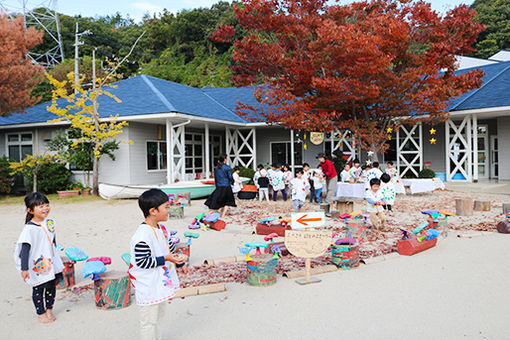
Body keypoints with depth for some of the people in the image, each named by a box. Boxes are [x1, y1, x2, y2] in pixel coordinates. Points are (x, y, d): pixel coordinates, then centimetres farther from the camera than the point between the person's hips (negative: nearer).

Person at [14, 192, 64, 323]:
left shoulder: (50, 222, 2)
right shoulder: (29, 228, -19)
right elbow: (25, 249, -18)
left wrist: (57, 261, 22)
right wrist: (24, 268, -19)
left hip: (51, 264, 6)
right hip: (37, 267, -6)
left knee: (51, 287, 14)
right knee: (38, 289, 8)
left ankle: (49, 310, 31)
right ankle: (40, 313, 25)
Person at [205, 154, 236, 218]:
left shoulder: (216, 168, 5)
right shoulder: (227, 167, -10)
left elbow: (215, 178, 10)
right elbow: (230, 177, -10)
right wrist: (232, 182, 12)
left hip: (218, 187, 4)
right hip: (226, 187, -4)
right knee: (227, 202, 11)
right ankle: (223, 215, 4)